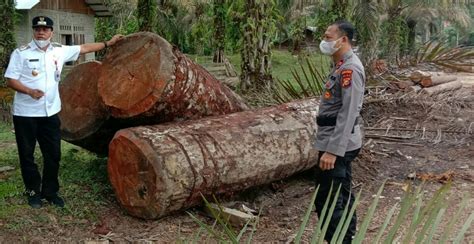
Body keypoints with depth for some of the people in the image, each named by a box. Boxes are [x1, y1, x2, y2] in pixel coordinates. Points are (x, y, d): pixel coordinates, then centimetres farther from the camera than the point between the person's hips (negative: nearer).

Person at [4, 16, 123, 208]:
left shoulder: (59, 51, 3)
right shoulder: (21, 53, -8)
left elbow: (84, 48, 11)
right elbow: (10, 80, -9)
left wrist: (108, 43, 13)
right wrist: (30, 91, -24)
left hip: (50, 112, 4)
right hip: (26, 113, -3)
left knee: (53, 154, 8)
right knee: (27, 155, 7)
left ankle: (50, 191, 22)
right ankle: (33, 192, 22)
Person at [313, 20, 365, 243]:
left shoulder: (350, 69, -18)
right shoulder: (342, 66, 13)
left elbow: (348, 114, -24)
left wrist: (332, 150, -26)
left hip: (337, 145, -10)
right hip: (338, 143, 10)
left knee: (327, 201, -6)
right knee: (342, 196, 18)